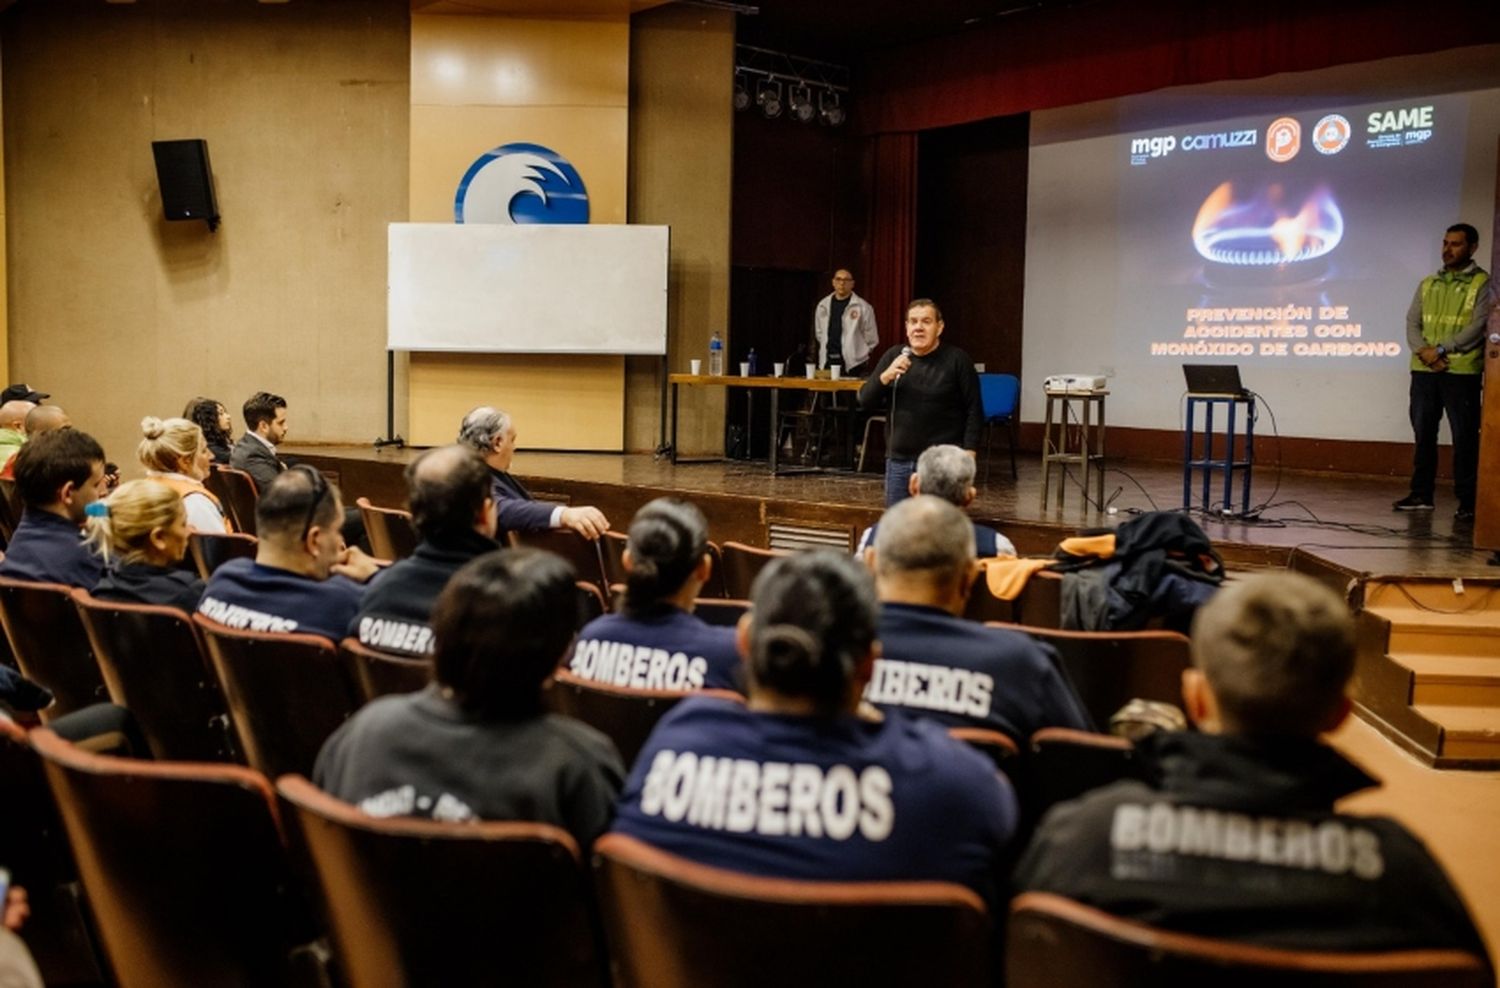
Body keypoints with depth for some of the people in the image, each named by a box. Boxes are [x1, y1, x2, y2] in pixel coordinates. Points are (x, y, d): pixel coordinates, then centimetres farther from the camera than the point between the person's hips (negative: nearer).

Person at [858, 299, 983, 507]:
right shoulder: (893, 356, 8)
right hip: (899, 461, 4)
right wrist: (886, 376, -14)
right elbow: (865, 400, 4)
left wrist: (968, 454, -11)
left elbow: (974, 410, -4)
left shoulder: (957, 359, -4)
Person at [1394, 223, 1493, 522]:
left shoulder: (1482, 284, 1)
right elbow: (1412, 323, 9)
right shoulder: (1428, 283, 17)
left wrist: (1441, 349, -16)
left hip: (1461, 371, -5)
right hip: (1424, 370, 5)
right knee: (1423, 434, 8)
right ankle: (1421, 495, 15)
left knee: (1465, 437, -4)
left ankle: (1467, 501, -1)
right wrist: (1423, 351, -9)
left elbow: (1477, 327, -9)